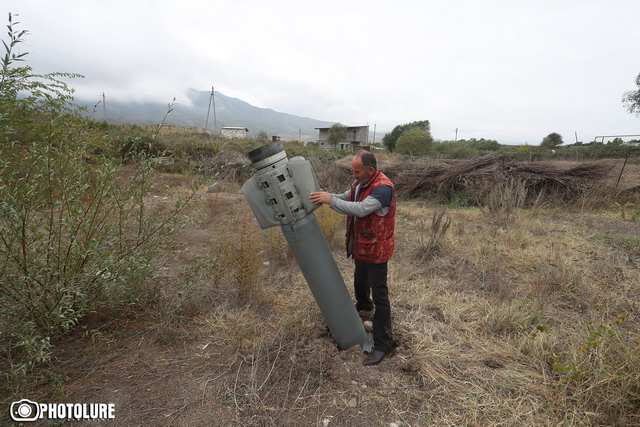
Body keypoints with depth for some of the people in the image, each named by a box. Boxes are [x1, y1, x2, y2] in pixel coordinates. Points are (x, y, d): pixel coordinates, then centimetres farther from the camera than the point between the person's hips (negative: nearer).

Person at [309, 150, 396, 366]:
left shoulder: (383, 188, -27)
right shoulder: (360, 183, 2)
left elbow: (360, 209, -37)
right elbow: (346, 198, 10)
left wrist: (330, 200, -34)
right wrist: (325, 195, -8)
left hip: (376, 250, -9)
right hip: (360, 245, 9)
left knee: (380, 295, 0)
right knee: (360, 279, 31)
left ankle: (383, 343, 12)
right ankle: (363, 304, 61)